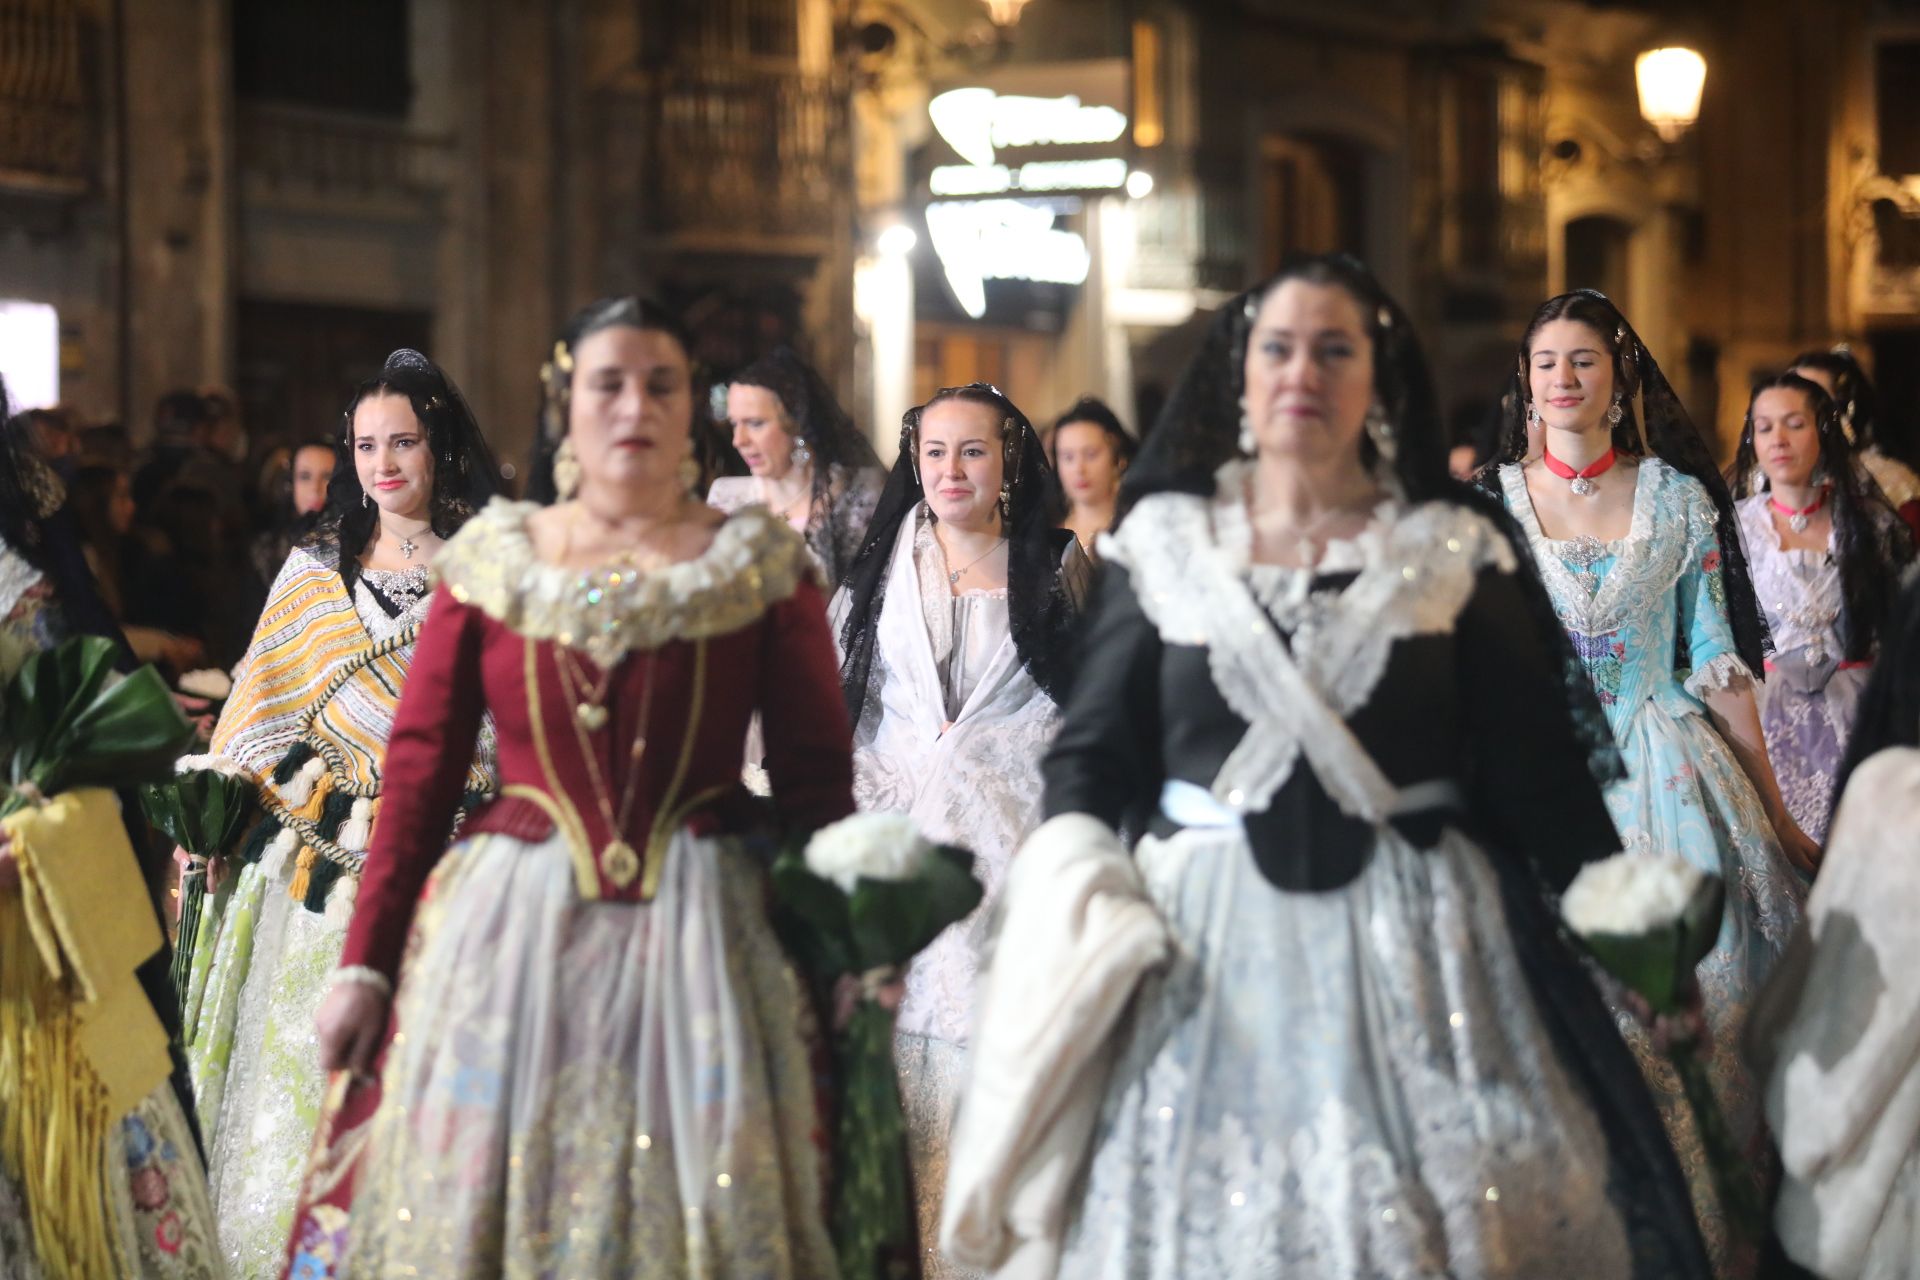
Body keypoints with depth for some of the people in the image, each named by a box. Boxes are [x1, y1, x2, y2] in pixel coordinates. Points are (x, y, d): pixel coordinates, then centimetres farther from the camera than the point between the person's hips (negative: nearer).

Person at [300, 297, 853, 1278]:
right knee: (479, 1196, 5)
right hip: (510, 929, 1)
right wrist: (363, 964, 1)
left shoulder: (762, 565, 2)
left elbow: (815, 780, 1)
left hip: (702, 933, -1)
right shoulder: (491, 562, 5)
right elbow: (418, 773, 4)